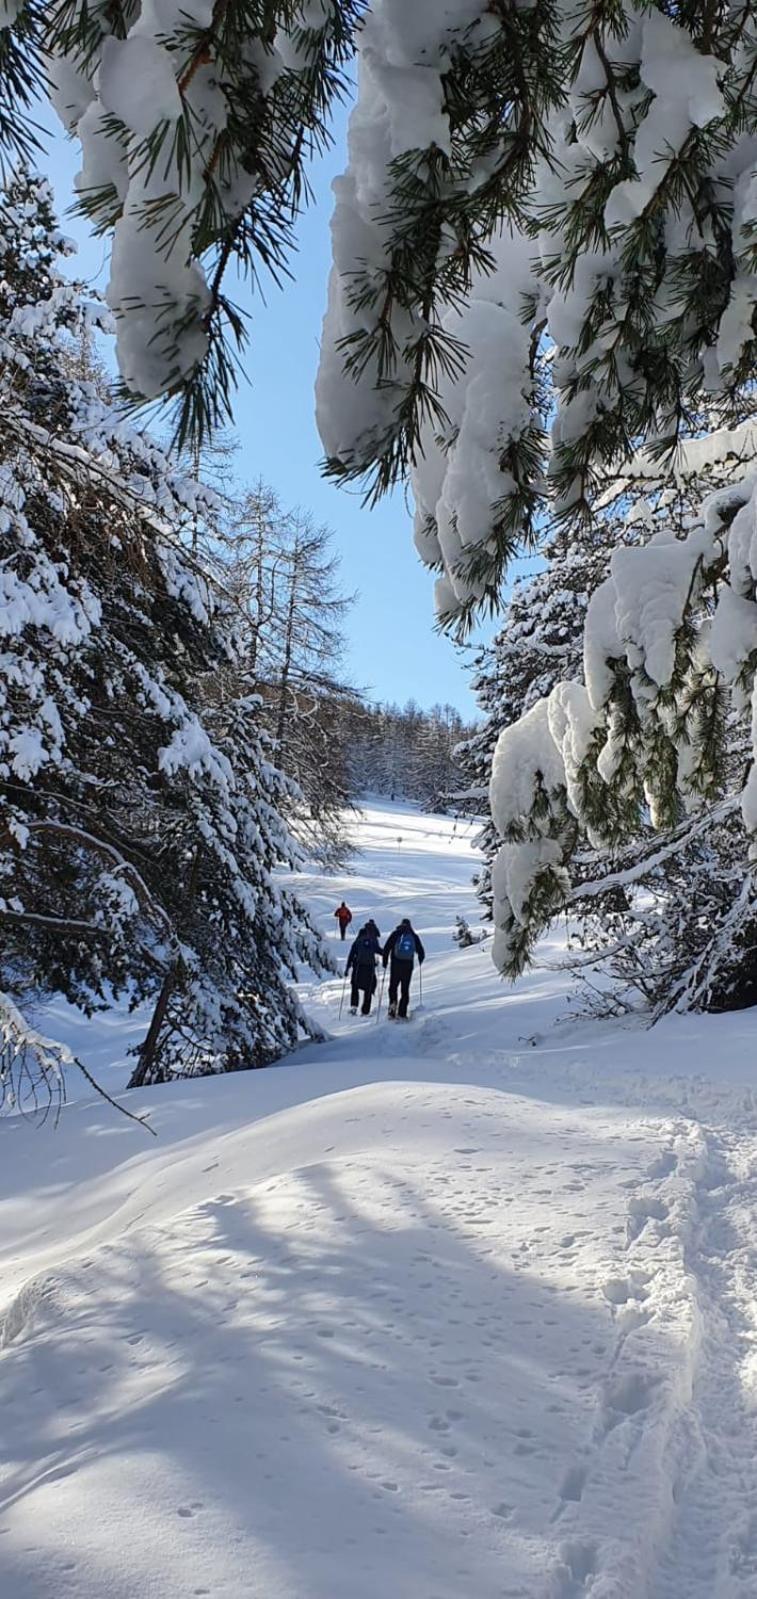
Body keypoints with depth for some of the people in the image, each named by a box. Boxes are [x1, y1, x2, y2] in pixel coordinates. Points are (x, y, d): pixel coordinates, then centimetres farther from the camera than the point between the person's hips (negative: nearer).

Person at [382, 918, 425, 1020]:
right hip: (408, 966, 1)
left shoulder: (395, 934, 3)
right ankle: (402, 1013, 2)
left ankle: (393, 1002, -18)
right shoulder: (414, 936, 8)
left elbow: (386, 949, -5)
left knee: (393, 987, 10)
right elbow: (421, 951, 12)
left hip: (395, 965, -1)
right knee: (405, 990, 8)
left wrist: (385, 963, 4)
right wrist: (420, 961, 33)